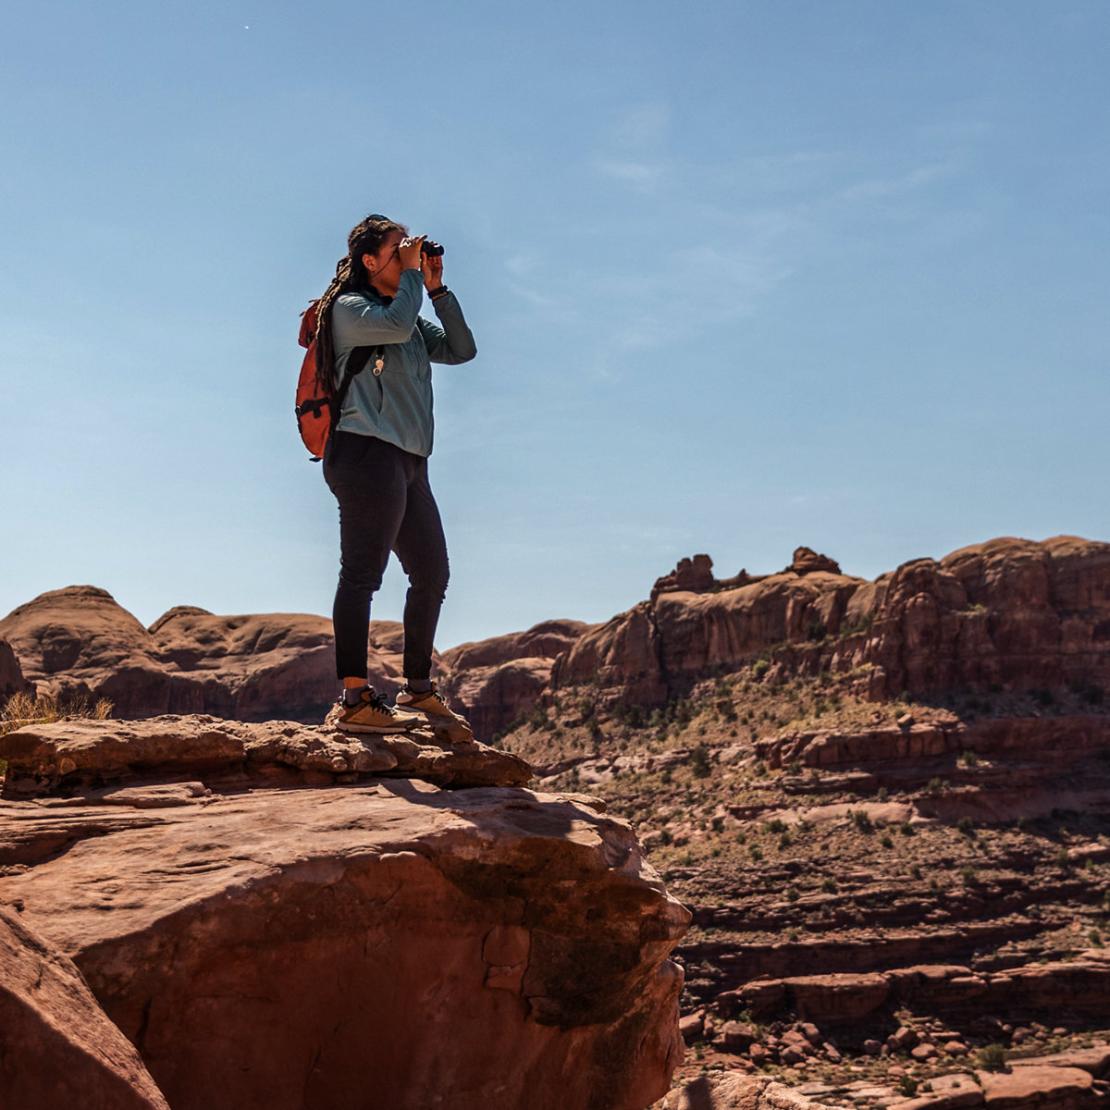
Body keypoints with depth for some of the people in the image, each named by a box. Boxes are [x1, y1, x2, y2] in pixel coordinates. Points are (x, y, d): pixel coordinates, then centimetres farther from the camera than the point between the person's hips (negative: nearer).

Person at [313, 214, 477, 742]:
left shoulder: (412, 320, 25)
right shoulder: (349, 309, -1)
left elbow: (462, 350, 16)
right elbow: (396, 325, -21)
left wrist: (436, 289, 12)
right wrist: (411, 275, -6)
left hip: (408, 461, 10)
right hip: (367, 454, -9)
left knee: (432, 575, 11)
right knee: (361, 575, -12)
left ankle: (419, 692, 20)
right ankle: (355, 699, -12)